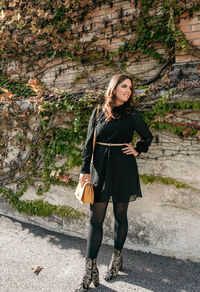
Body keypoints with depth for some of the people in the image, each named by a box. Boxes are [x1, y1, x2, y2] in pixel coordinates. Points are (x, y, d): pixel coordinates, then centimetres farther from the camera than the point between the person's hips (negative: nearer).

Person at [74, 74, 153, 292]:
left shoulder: (131, 115, 4)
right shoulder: (98, 113, 5)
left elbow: (148, 137, 18)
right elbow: (89, 143, 5)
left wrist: (137, 151, 2)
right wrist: (85, 170, 0)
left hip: (123, 169, 0)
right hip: (101, 168, 1)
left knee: (120, 215, 11)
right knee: (95, 218, 0)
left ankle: (117, 259, 31)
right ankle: (90, 272, 11)